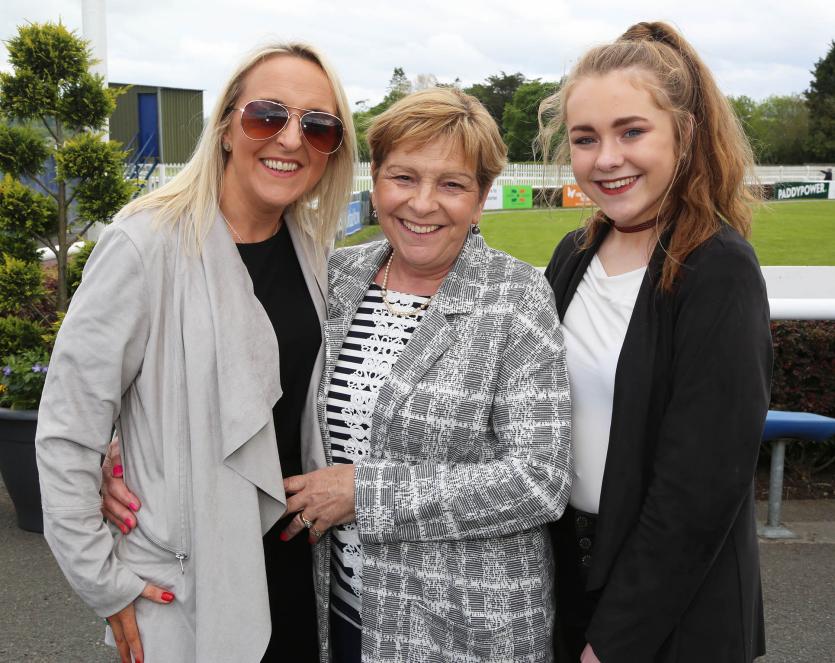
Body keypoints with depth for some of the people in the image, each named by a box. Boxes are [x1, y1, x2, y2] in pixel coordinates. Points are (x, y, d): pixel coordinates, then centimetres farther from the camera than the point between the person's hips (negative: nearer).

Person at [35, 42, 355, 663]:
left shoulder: (308, 246, 0)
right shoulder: (146, 245, -20)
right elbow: (66, 432, -16)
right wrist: (107, 584, -12)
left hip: (296, 559, 6)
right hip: (186, 584, -6)